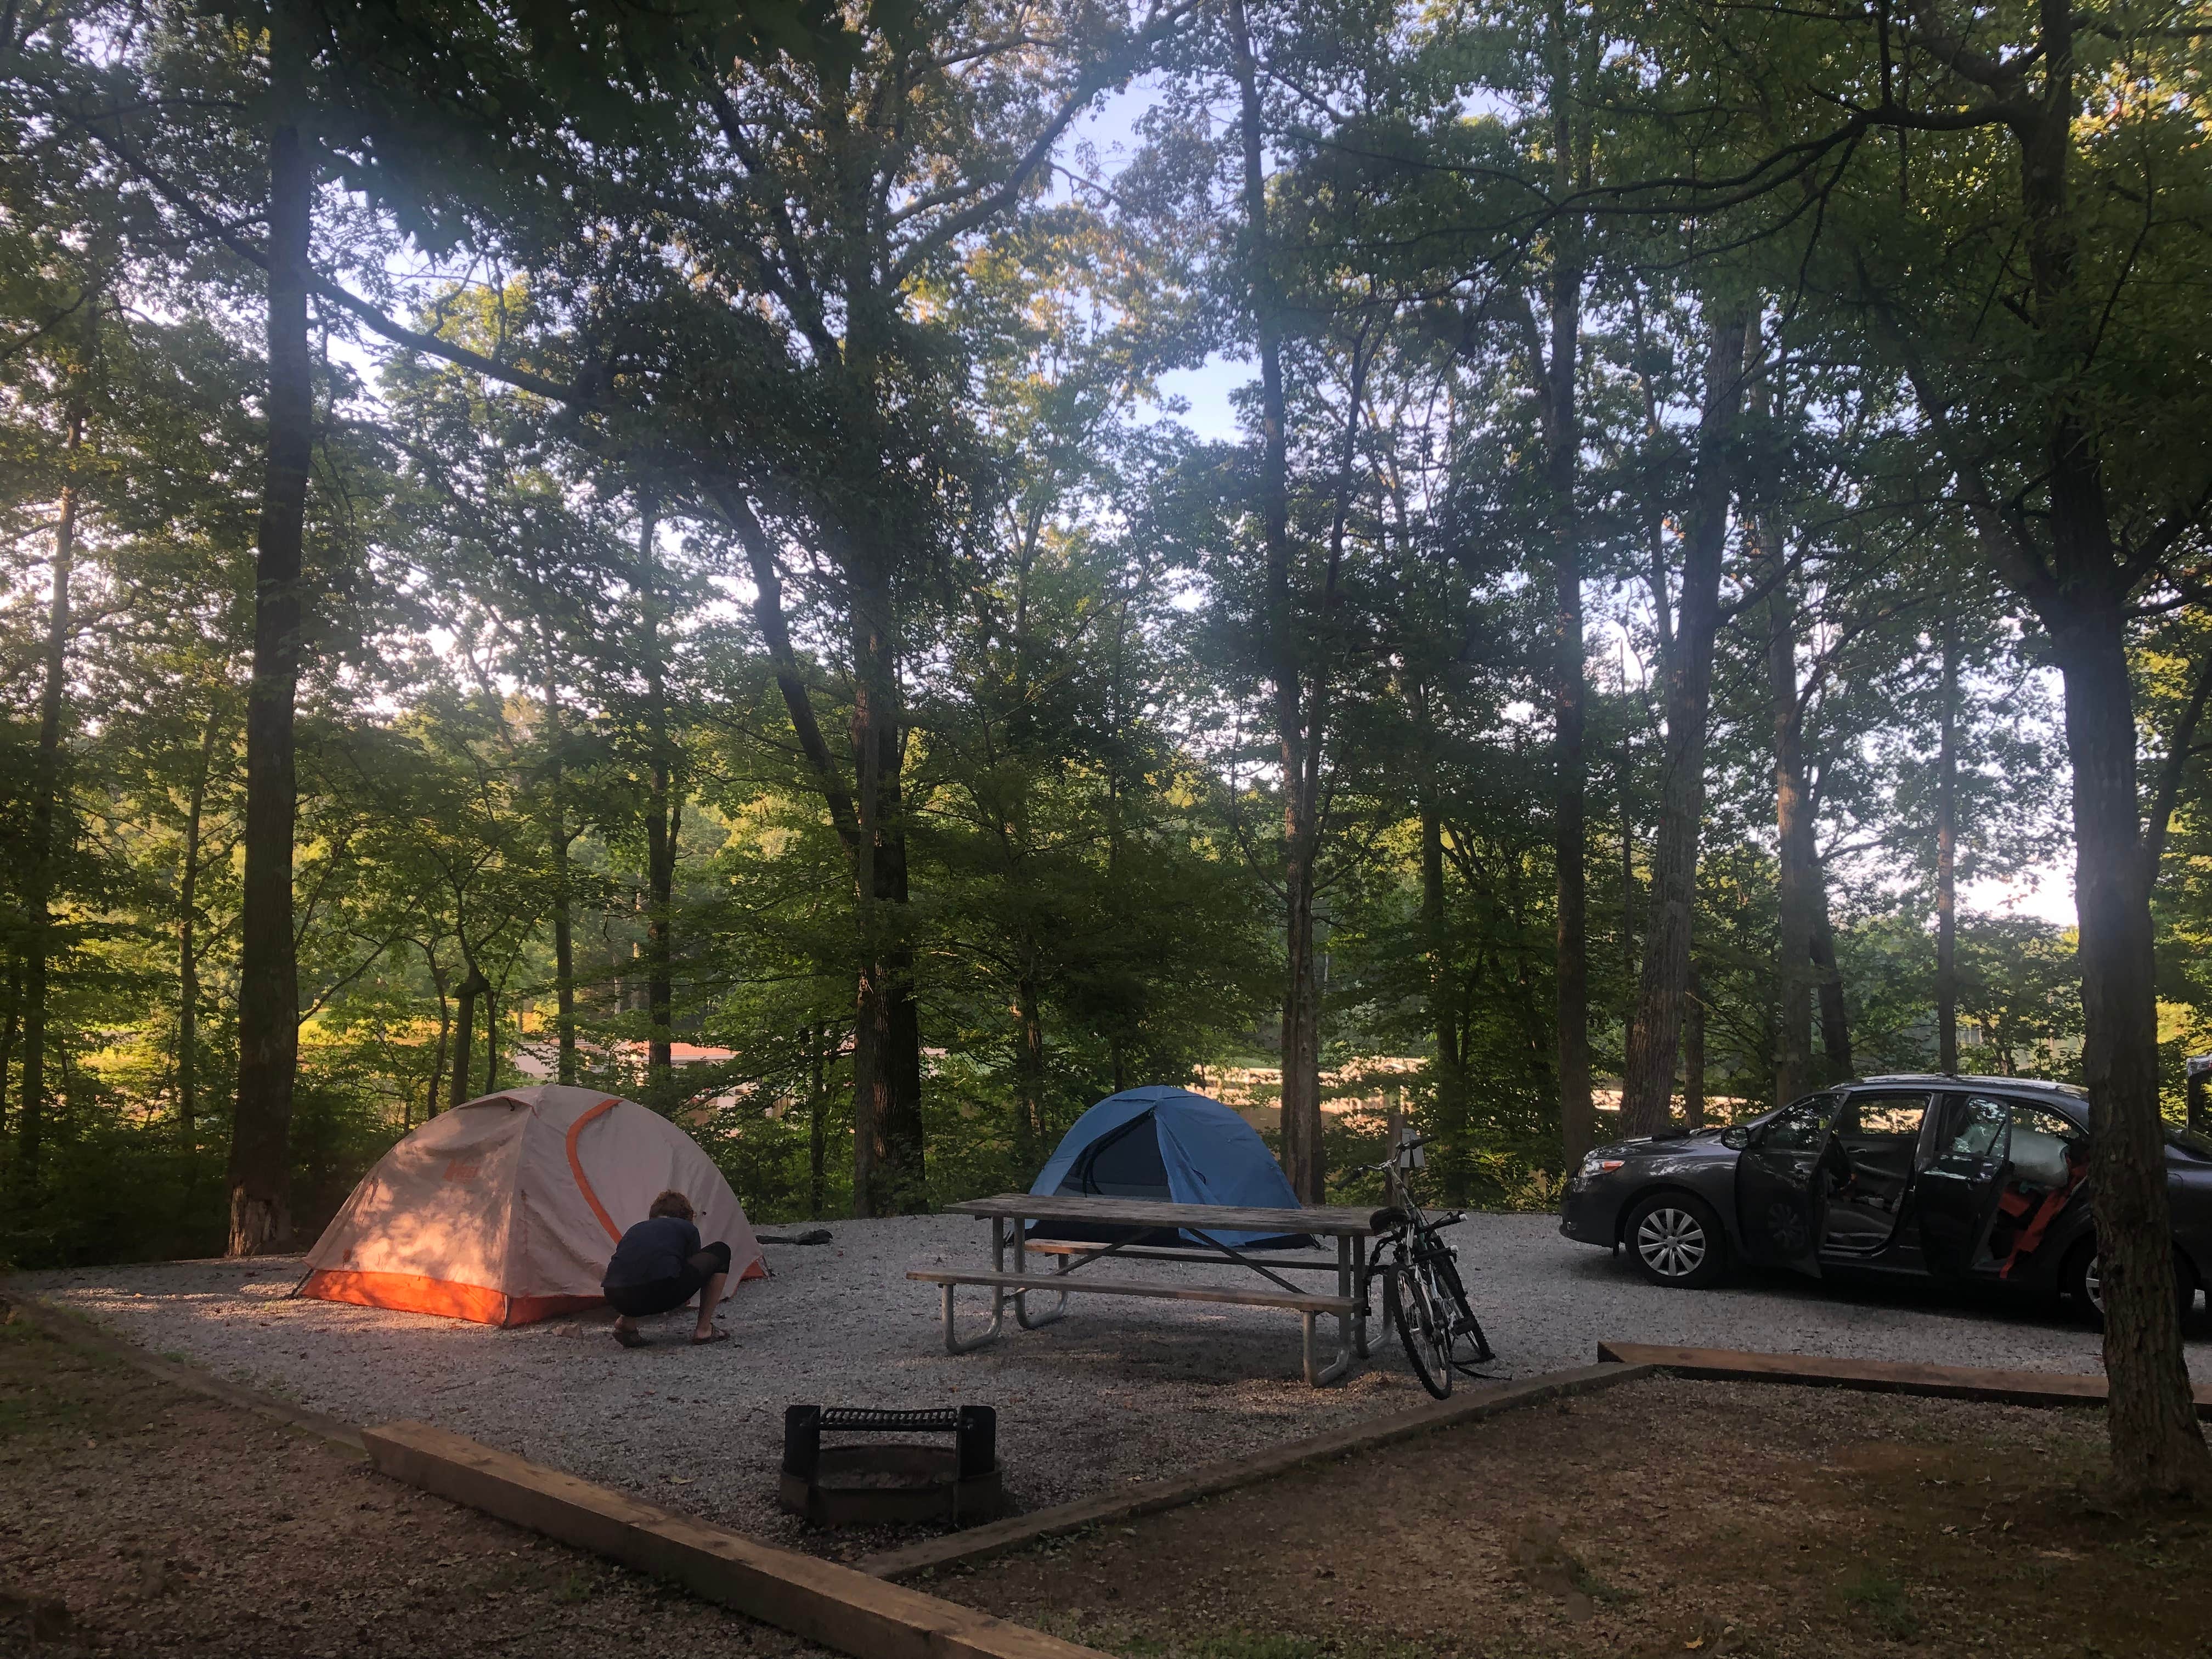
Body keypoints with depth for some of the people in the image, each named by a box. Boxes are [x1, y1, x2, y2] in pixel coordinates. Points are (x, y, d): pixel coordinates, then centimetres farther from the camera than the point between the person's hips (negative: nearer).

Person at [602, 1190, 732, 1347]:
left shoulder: (634, 1230, 35)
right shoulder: (687, 1228, 24)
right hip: (663, 1292, -5)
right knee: (720, 1252, 19)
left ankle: (626, 1323, 16)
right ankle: (704, 1330, 16)